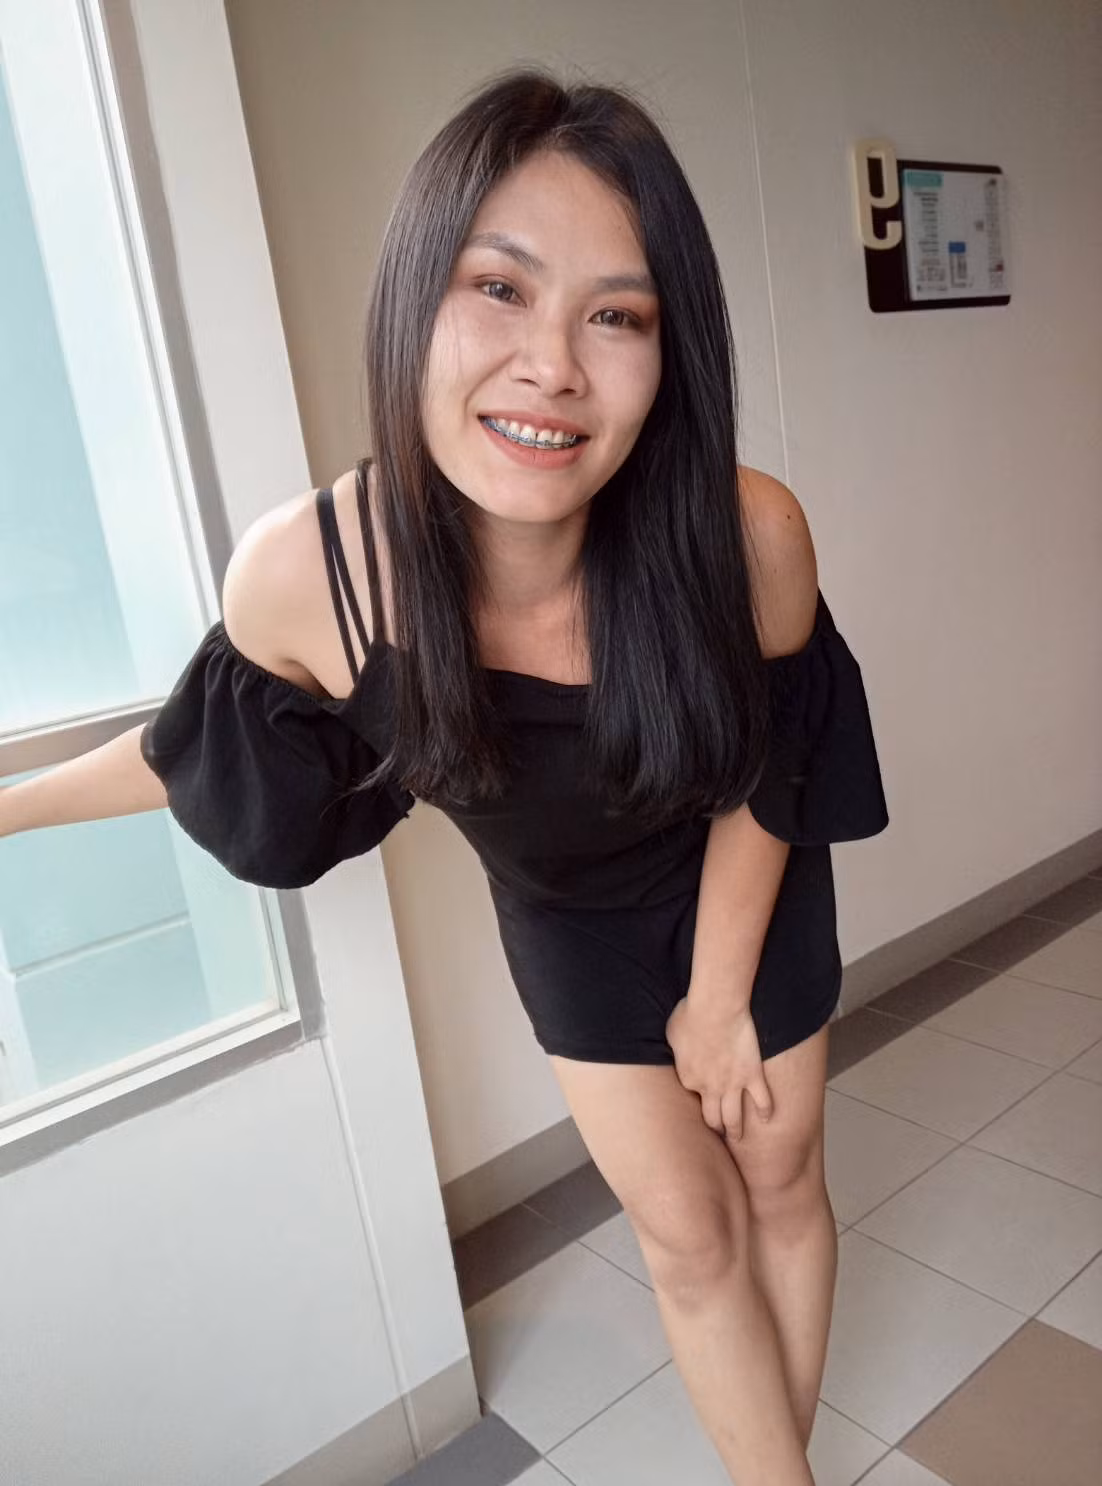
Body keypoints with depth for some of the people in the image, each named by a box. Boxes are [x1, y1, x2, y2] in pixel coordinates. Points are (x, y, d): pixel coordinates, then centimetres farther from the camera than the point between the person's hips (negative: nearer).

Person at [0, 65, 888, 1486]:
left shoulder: (749, 535, -36)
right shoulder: (298, 574, -32)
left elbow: (761, 770, -15)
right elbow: (210, 742, -8)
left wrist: (720, 994, -6)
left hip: (745, 897, 1)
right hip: (572, 926, 0)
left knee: (781, 1183, 18)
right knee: (687, 1233, 10)